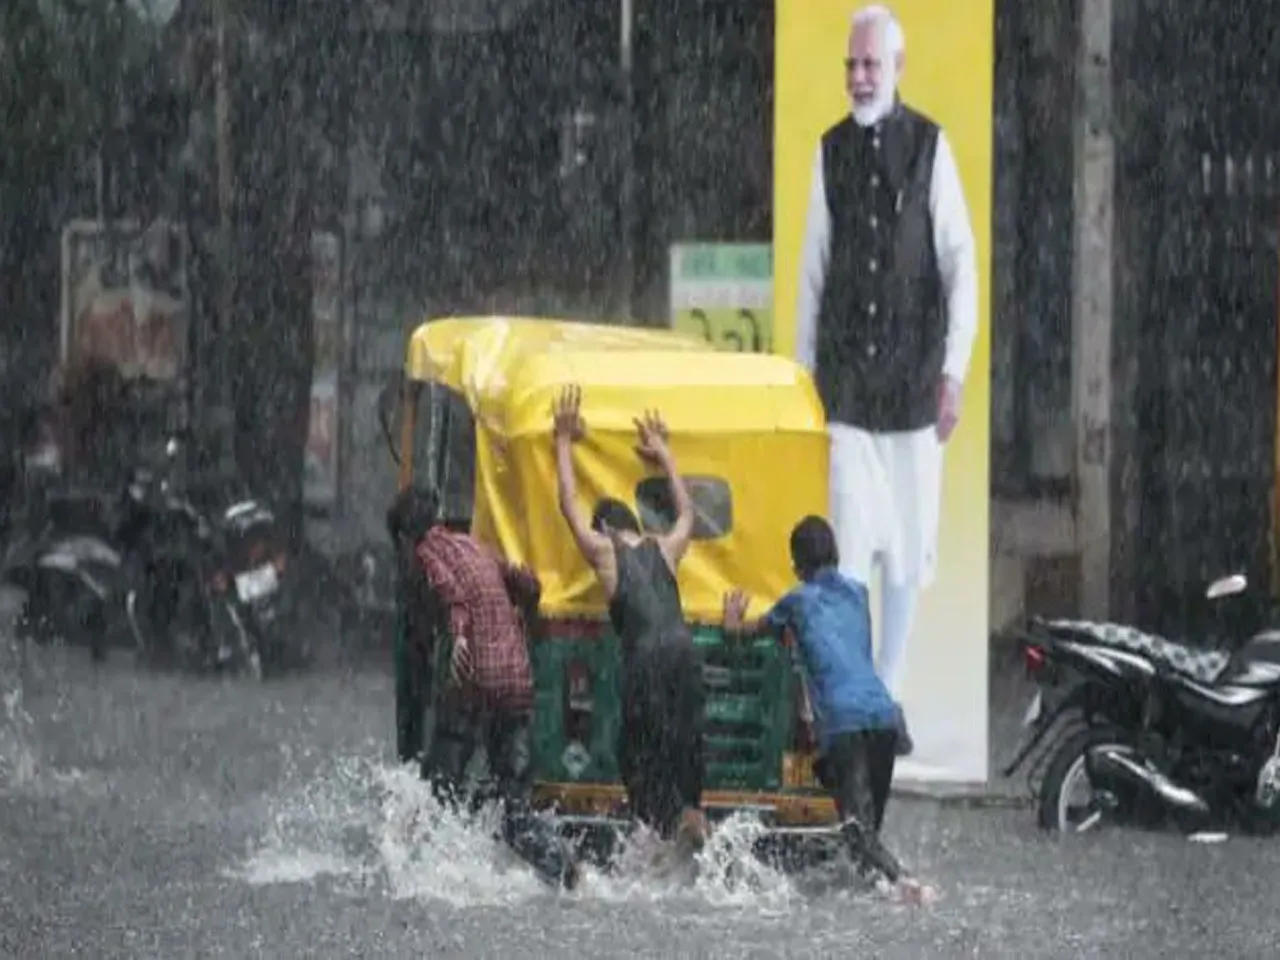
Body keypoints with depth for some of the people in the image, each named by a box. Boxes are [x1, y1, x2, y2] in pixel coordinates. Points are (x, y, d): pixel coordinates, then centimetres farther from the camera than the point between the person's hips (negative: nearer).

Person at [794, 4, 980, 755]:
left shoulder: (931, 147, -4)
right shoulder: (831, 152, 5)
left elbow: (961, 267, -4)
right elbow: (813, 270, 10)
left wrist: (954, 373, -9)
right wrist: (804, 373, 9)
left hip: (913, 377, -1)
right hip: (846, 377, 1)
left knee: (909, 547, 4)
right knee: (852, 539, -6)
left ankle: (891, 698, 15)